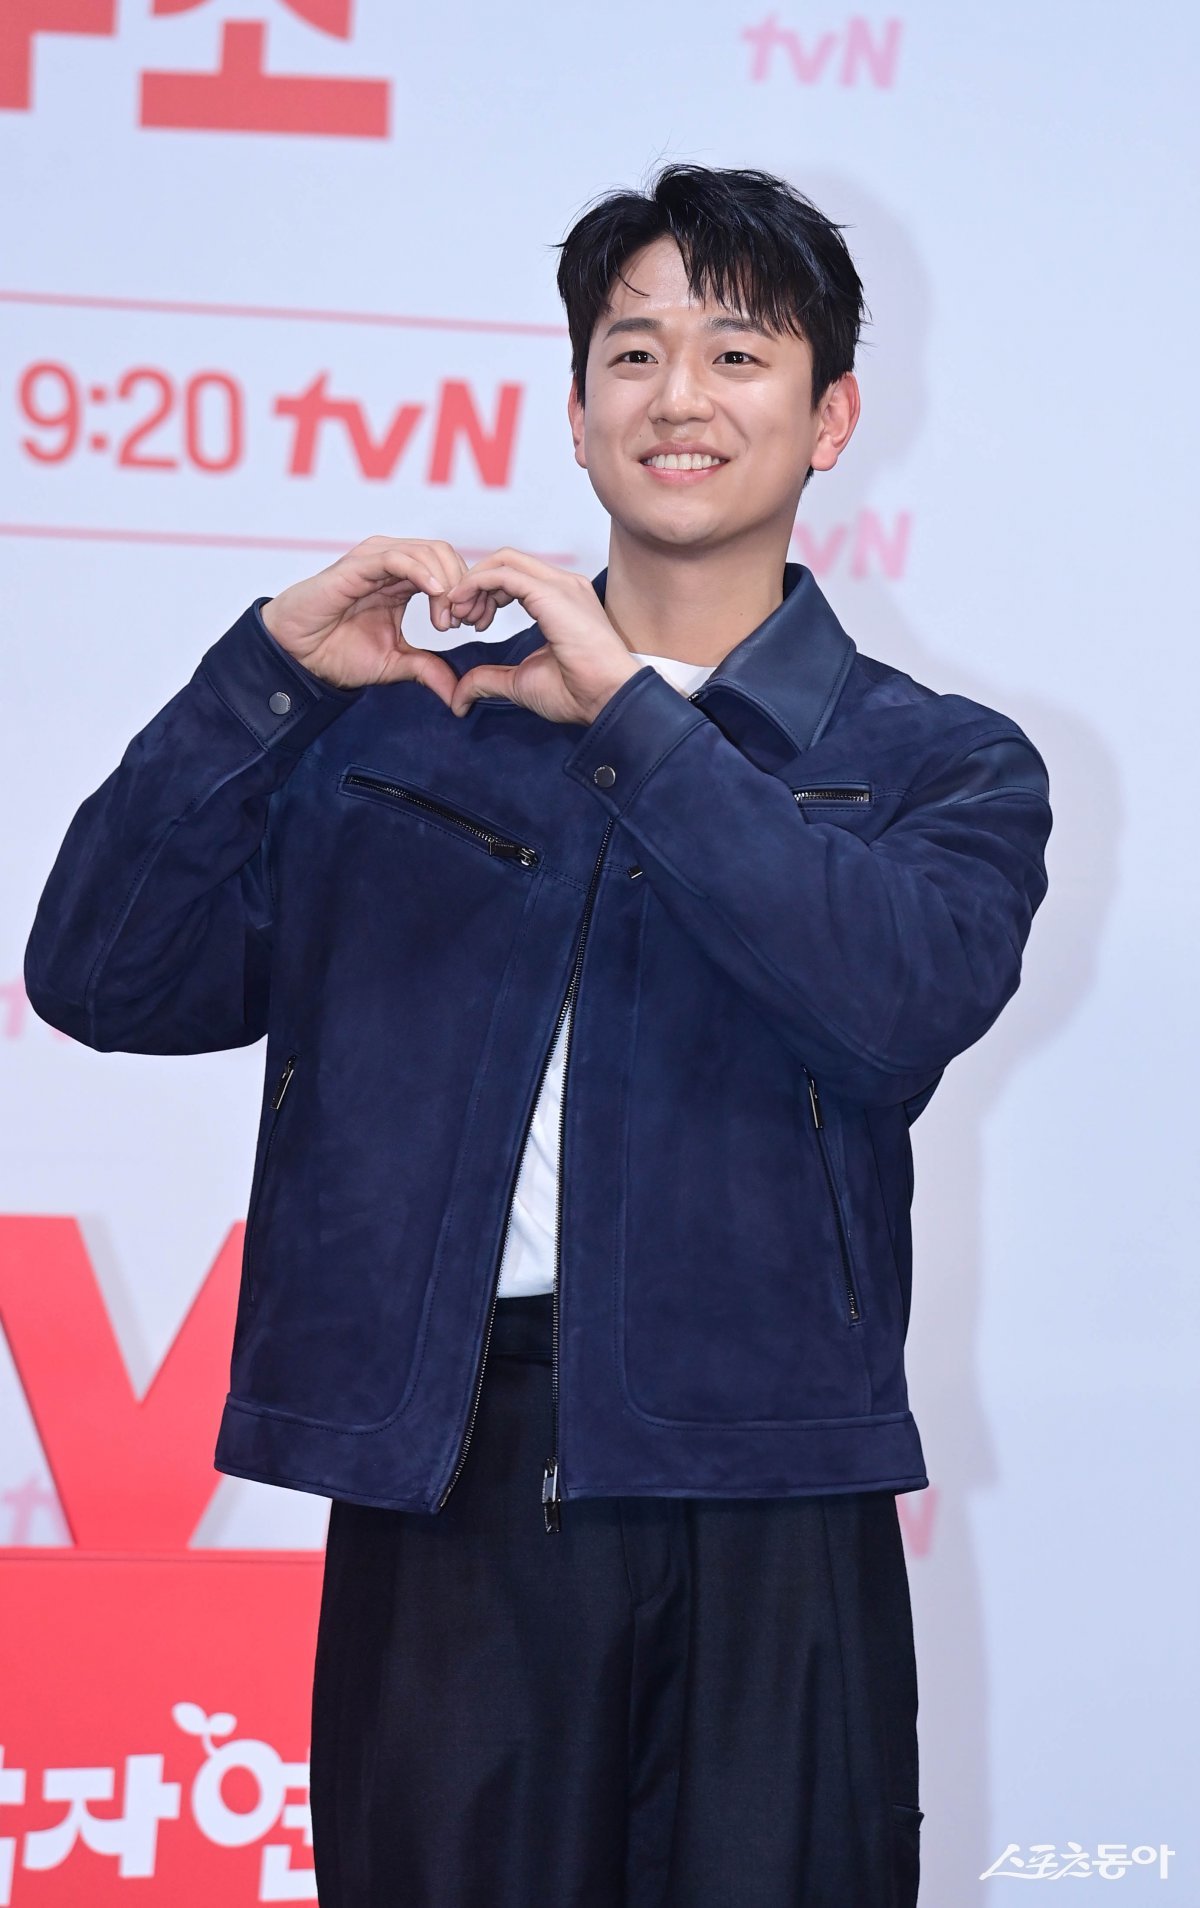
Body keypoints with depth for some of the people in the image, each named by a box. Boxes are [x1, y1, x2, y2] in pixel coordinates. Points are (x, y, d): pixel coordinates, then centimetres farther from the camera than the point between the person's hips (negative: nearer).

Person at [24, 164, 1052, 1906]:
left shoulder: (942, 767, 9)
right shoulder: (395, 730, 15)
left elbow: (902, 1004, -13)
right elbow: (101, 980, 6)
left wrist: (629, 711, -10)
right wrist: (274, 666, -3)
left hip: (763, 1515, -1)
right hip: (437, 1495, 1)